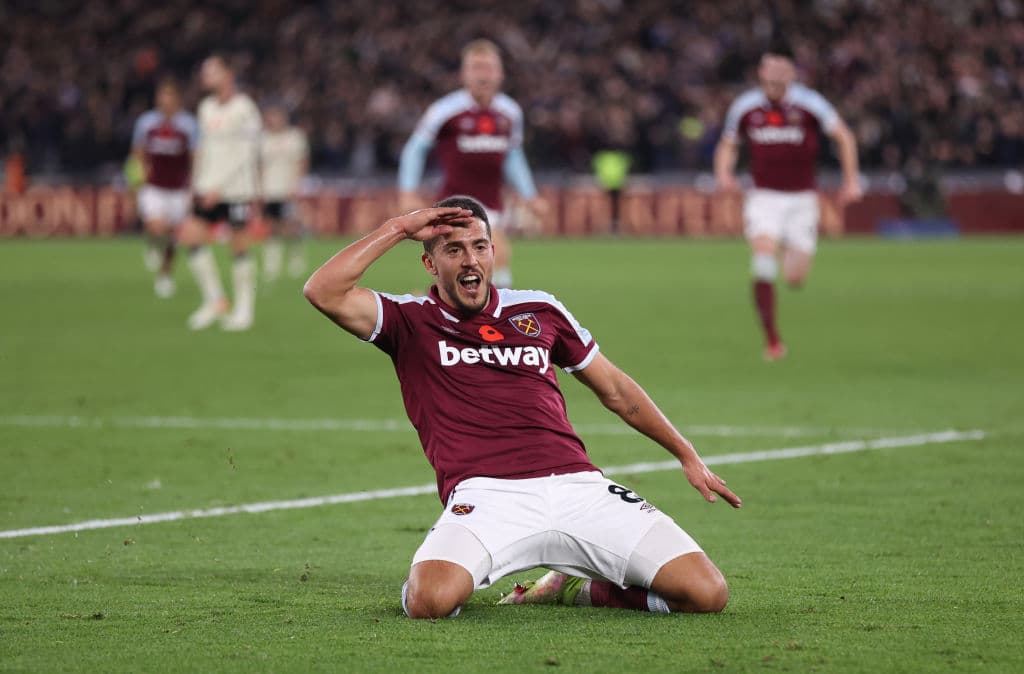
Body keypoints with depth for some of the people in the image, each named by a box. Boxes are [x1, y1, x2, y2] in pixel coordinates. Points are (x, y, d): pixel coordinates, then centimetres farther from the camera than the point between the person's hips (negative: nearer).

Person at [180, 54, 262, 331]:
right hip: (209, 188, 6)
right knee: (192, 236, -7)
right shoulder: (206, 108, 11)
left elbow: (246, 155, -14)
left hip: (237, 189, -6)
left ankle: (244, 308, 9)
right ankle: (214, 300, 3)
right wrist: (198, 180, 17)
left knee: (239, 246, -2)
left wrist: (219, 187, -18)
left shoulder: (244, 109, -9)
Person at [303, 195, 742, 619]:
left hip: (579, 487, 4)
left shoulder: (538, 311, 20)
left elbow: (617, 391, 30)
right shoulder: (411, 323, 10)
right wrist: (397, 229, -2)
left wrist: (687, 457, 30)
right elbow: (323, 292, -7)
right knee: (429, 602, -34)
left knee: (706, 593, -12)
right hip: (485, 496, -3)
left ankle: (571, 588, 14)